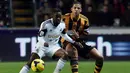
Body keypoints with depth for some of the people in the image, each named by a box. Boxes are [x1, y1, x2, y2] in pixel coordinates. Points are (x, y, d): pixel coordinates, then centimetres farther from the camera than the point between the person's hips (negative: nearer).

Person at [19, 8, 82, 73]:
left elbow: (64, 35, 15)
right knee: (30, 63, -15)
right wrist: (44, 43, -42)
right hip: (42, 46, -5)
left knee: (64, 55, -22)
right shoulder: (46, 24, -23)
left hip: (53, 46, 5)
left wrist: (73, 42, 13)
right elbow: (40, 37, -21)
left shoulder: (62, 24, -5)